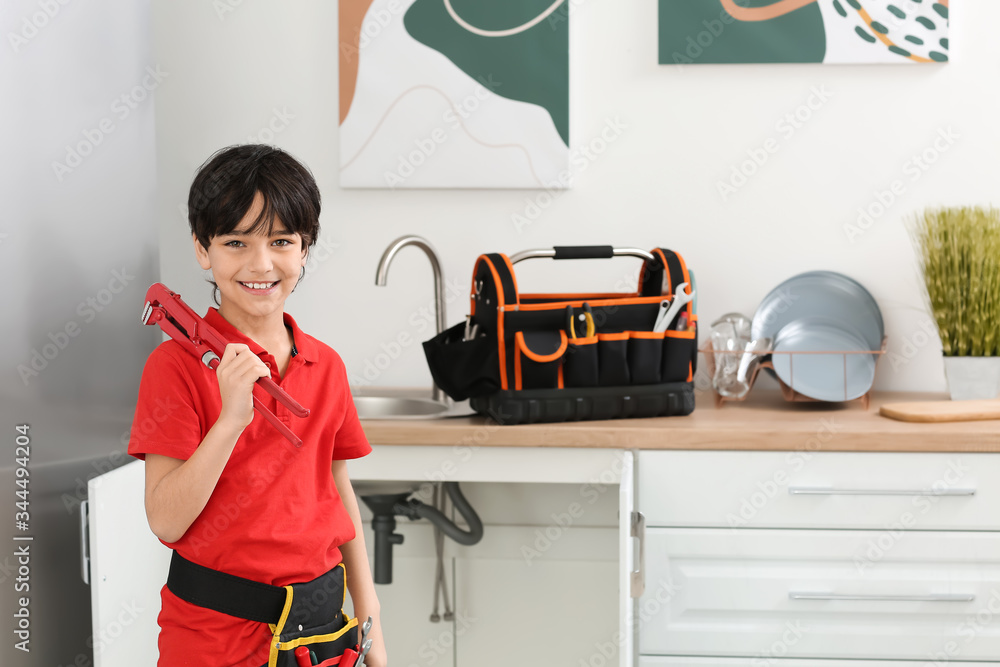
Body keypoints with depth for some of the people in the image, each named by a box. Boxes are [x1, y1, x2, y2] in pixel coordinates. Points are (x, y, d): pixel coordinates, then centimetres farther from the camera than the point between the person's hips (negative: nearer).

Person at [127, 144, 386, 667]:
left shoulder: (326, 367, 4)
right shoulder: (177, 364, -11)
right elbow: (166, 522, -16)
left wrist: (369, 617, 10)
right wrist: (231, 418, -25)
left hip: (319, 621, 5)